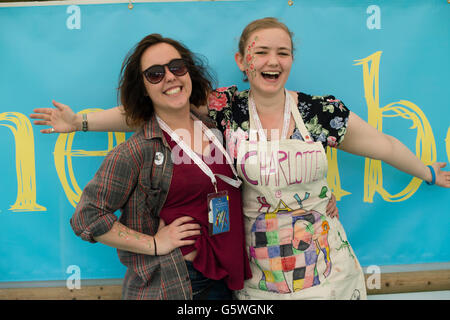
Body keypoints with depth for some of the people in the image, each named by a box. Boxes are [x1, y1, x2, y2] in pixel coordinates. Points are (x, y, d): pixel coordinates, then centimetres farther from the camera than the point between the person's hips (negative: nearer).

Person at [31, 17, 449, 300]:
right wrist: (81, 121, -3)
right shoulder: (224, 108, -8)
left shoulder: (322, 112, -6)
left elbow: (384, 145, 7)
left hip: (326, 267, 1)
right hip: (259, 274, -1)